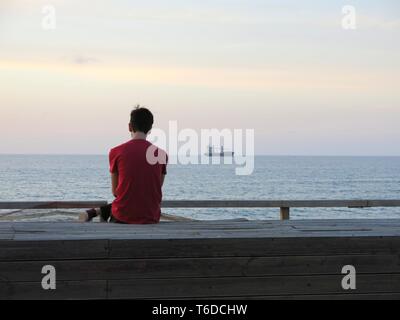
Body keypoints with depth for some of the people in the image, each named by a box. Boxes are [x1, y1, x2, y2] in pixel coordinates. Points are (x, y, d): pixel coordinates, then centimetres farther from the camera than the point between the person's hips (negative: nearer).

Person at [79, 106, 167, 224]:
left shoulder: (116, 152, -6)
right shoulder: (162, 154, -4)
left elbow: (115, 192, 2)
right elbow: (157, 191, 6)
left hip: (123, 217, -1)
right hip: (151, 218, 1)